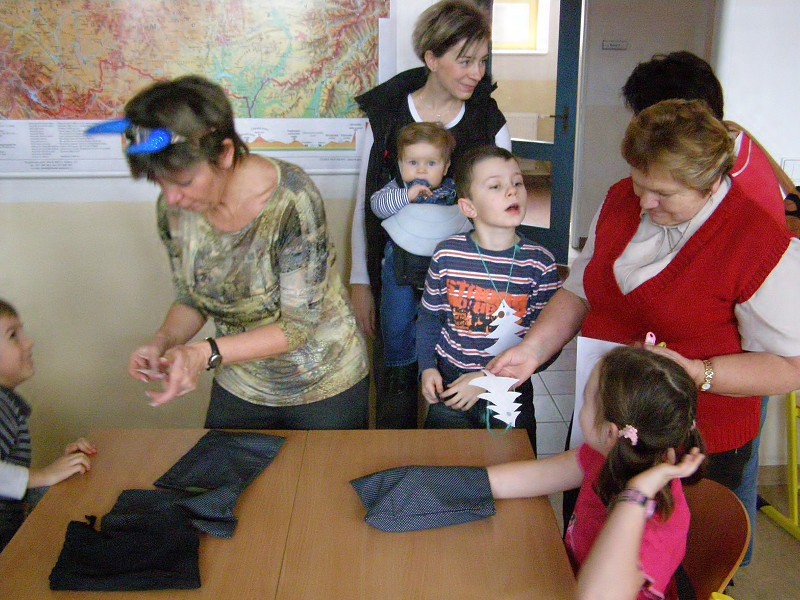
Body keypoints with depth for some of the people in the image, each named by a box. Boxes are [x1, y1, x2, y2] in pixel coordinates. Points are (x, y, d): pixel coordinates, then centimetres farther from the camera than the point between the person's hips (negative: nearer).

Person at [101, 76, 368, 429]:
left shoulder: (291, 199, -28)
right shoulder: (173, 209, -12)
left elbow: (300, 323, -24)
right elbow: (191, 300, 2)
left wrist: (207, 353, -35)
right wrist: (163, 341, -18)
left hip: (324, 389, -4)